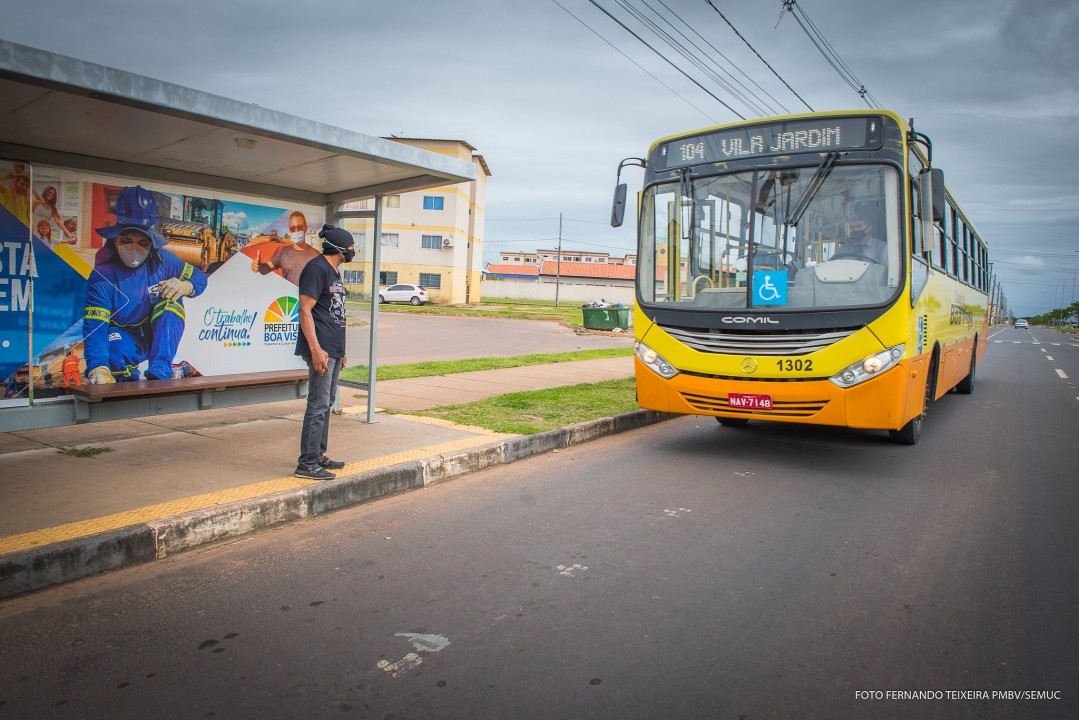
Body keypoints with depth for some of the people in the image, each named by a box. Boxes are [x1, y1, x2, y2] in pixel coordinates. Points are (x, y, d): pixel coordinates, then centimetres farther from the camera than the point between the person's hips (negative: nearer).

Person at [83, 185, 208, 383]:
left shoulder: (162, 260, -12)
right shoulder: (102, 277, -21)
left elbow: (199, 277, 0)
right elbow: (94, 327, -29)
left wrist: (184, 285, -27)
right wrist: (98, 369, -47)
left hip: (158, 336, 3)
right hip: (126, 340, -2)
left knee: (171, 300, -24)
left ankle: (159, 373, -29)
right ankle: (126, 376, 1)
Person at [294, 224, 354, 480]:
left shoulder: (333, 271, 18)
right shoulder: (317, 268, -11)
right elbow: (305, 310, -17)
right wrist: (316, 350, -23)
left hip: (333, 349, 10)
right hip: (321, 350, -10)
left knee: (327, 403, 15)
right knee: (318, 405, -8)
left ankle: (318, 455, 25)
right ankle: (307, 463, -2)